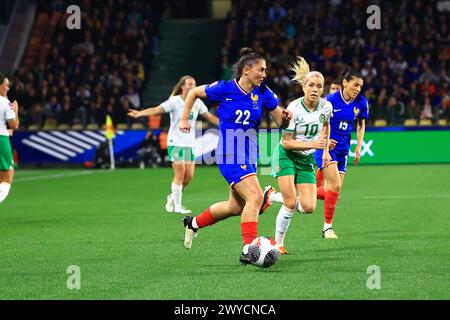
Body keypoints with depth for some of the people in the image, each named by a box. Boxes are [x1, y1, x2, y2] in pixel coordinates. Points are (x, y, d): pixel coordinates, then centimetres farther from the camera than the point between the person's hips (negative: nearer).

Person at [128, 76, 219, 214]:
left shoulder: (197, 102, 6)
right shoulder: (174, 101, -11)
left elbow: (210, 116, 17)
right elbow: (157, 109, -21)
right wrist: (139, 113, -36)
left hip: (190, 144, 5)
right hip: (175, 142, -5)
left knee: (189, 175, 1)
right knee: (180, 173, -10)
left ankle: (173, 197, 25)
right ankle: (177, 206, -1)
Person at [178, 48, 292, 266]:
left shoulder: (262, 93, 2)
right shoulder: (225, 88, -10)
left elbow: (281, 121, 3)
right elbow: (194, 92, 6)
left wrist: (285, 117, -19)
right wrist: (184, 119, 5)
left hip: (249, 154, 7)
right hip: (230, 154, -7)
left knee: (236, 207, 16)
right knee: (255, 197, -22)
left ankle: (193, 223, 39)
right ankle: (248, 251, -22)